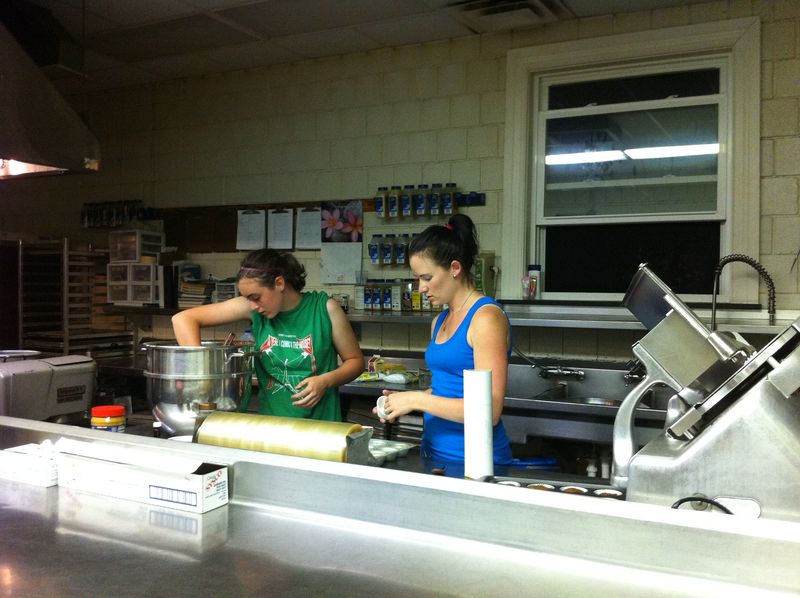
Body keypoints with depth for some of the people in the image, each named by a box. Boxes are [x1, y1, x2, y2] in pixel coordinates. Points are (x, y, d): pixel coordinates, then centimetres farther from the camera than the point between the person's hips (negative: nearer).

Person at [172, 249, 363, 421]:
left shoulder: (325, 308, -5)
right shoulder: (252, 308, -1)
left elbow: (356, 361, 5)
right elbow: (183, 319, -1)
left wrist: (326, 380, -13)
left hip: (321, 426, -2)